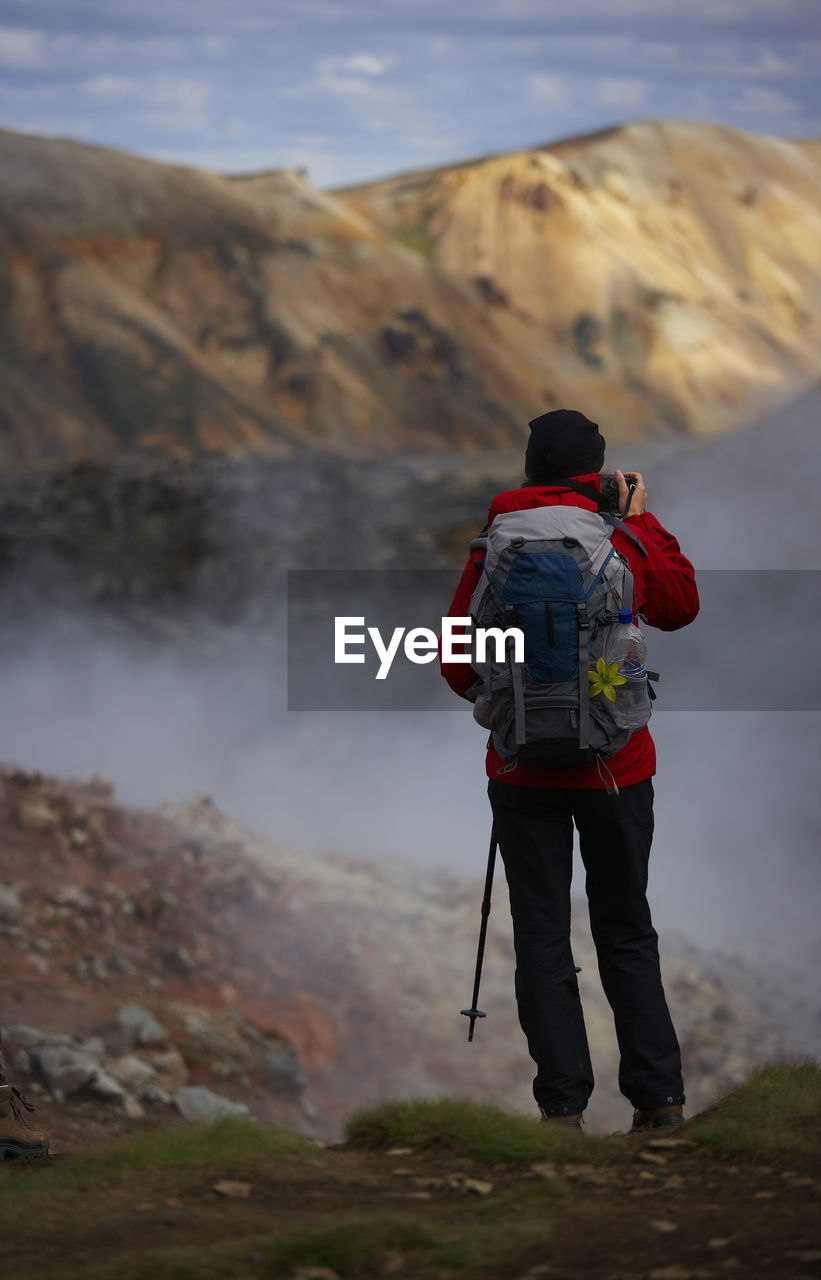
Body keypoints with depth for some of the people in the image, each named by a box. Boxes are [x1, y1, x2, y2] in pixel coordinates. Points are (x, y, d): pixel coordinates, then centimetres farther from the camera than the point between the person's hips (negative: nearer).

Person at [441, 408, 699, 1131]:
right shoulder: (624, 542, -5)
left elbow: (458, 660, -1)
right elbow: (682, 607, 14)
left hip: (525, 768, -1)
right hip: (617, 766, 1)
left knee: (542, 935, 4)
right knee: (626, 931, 11)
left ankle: (563, 1105, 0)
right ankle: (660, 1099, 8)